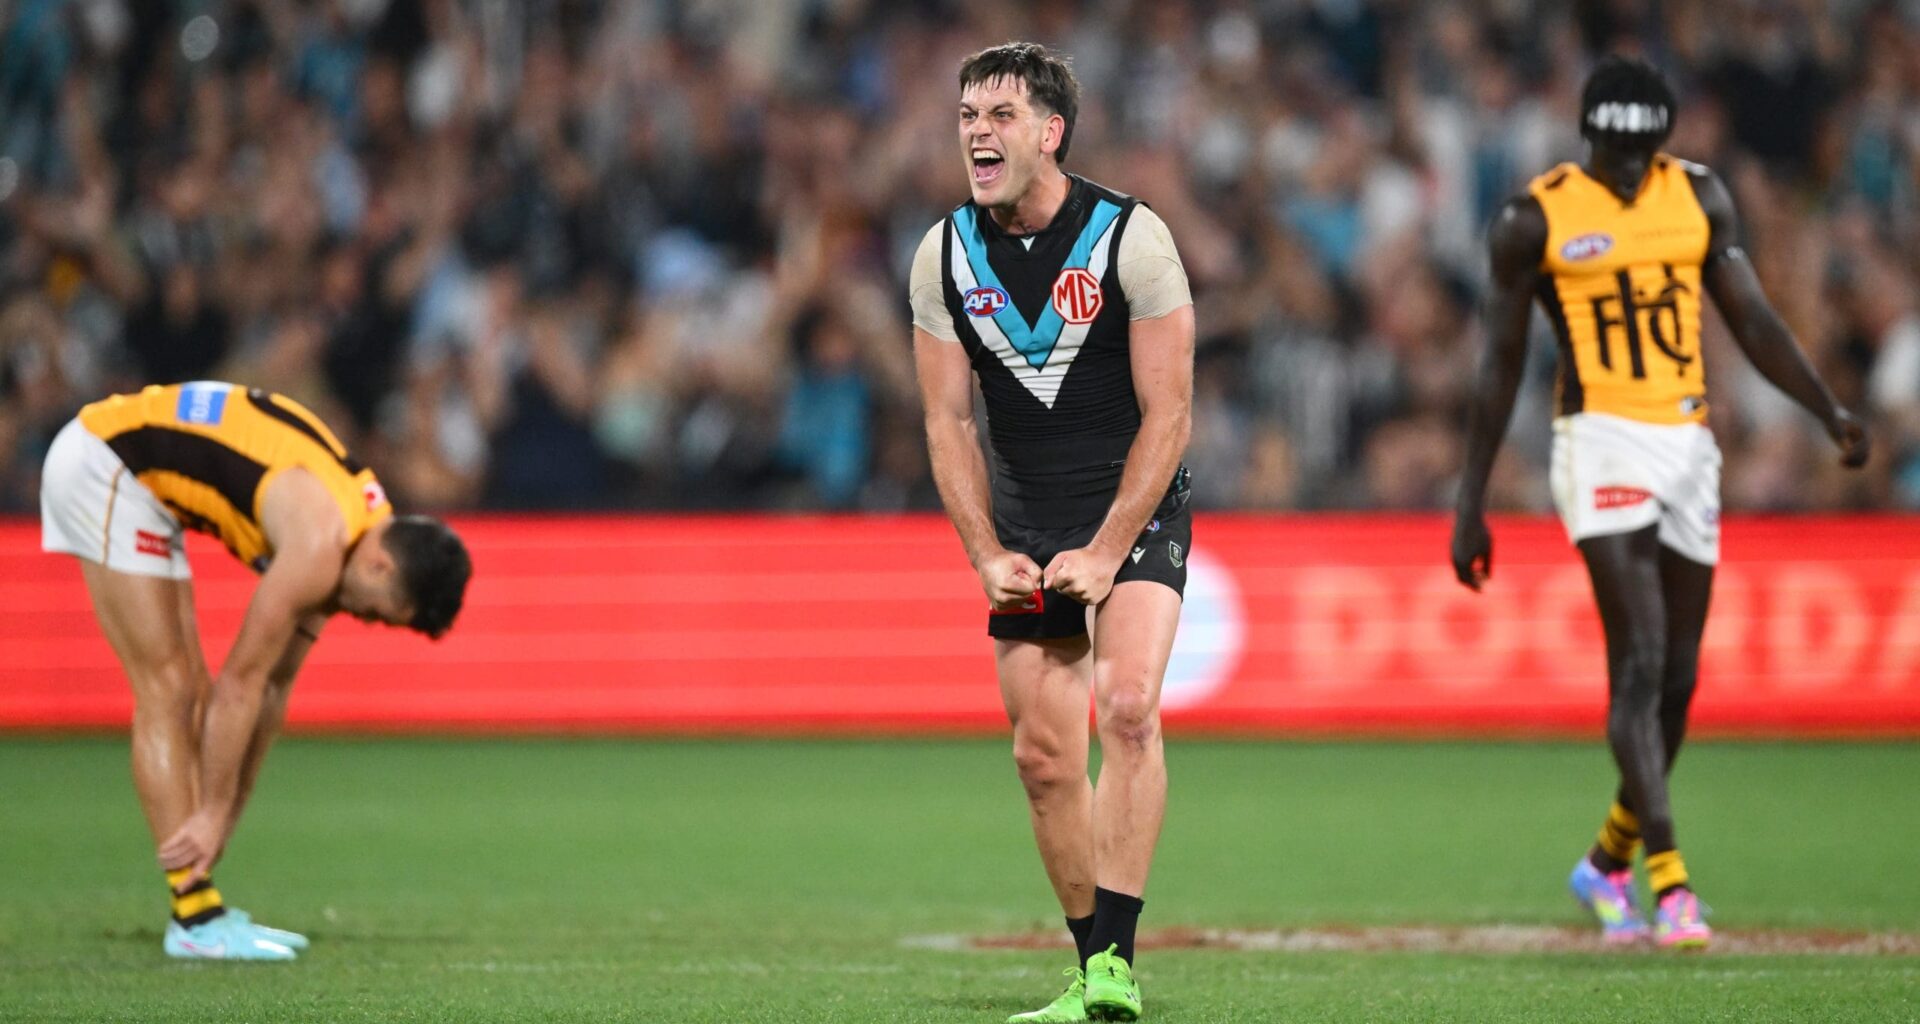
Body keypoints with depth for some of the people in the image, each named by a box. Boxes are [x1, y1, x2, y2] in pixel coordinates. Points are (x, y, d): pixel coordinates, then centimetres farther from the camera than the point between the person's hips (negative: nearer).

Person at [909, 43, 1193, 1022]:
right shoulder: (944, 255, -1)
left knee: (1128, 707, -25)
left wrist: (1105, 554, -17)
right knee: (1043, 755, 3)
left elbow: (1167, 415, -12)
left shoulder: (1131, 236, -13)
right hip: (1025, 529, 4)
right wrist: (987, 556, -7)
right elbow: (948, 423, 4)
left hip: (1134, 510, -4)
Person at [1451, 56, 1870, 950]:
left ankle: (1608, 862, 26)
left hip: (1688, 444, 5)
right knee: (1639, 665, -15)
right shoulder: (1536, 221, -3)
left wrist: (1830, 413, -1)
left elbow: (1752, 320, 10)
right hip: (1601, 442, -5)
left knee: (1676, 680, 8)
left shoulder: (1700, 199, 8)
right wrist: (1470, 505, 2)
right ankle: (1667, 878, -18)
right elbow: (1501, 365, 1)